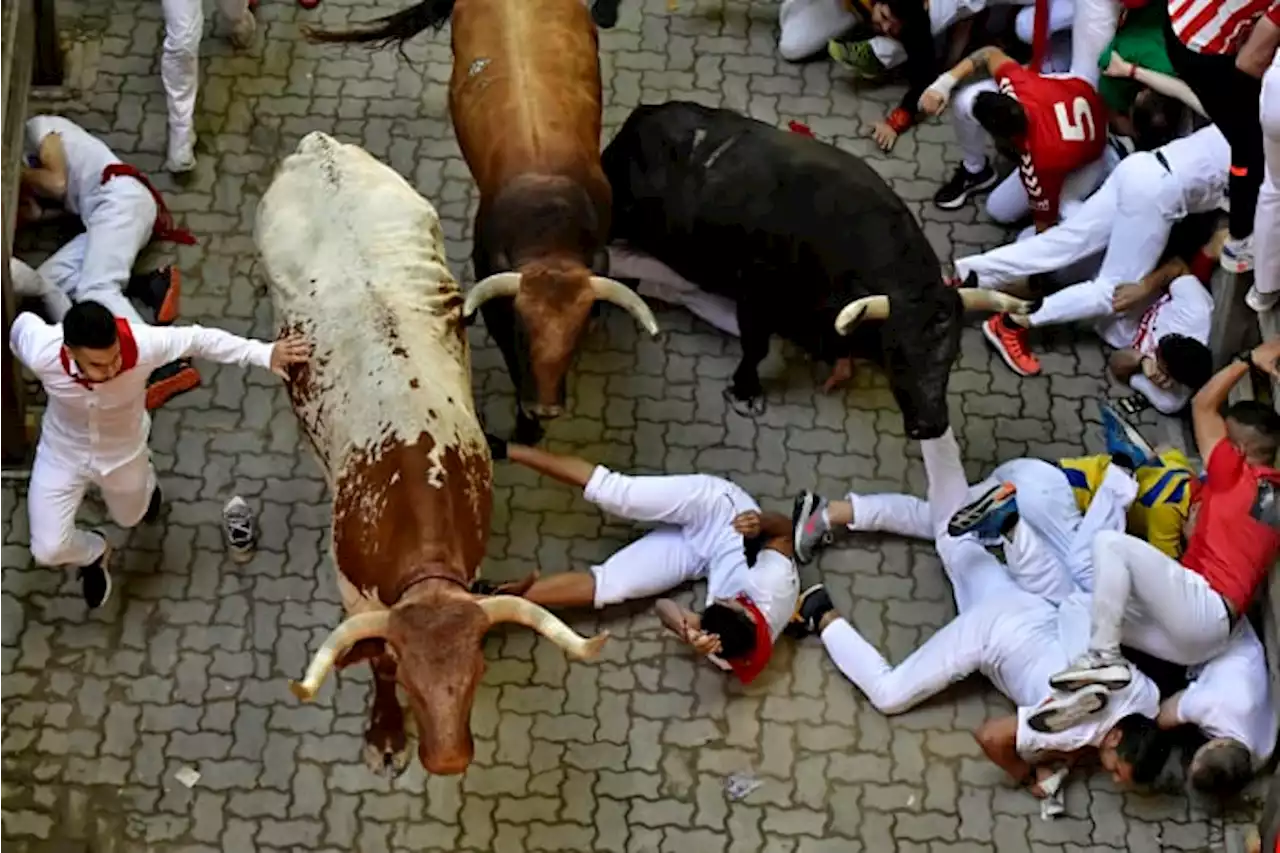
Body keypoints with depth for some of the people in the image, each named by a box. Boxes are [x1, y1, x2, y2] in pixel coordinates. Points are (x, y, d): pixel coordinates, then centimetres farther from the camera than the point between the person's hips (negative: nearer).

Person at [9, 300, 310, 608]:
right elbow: (23, 323, -14)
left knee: (130, 517, 29)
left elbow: (201, 339, -24)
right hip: (63, 453, 0)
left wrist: (265, 354, -26)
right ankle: (94, 554, 36)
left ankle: (144, 479, 66)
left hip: (123, 451, 1)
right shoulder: (42, 354, -38)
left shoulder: (143, 344, -40)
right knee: (48, 550, -1)